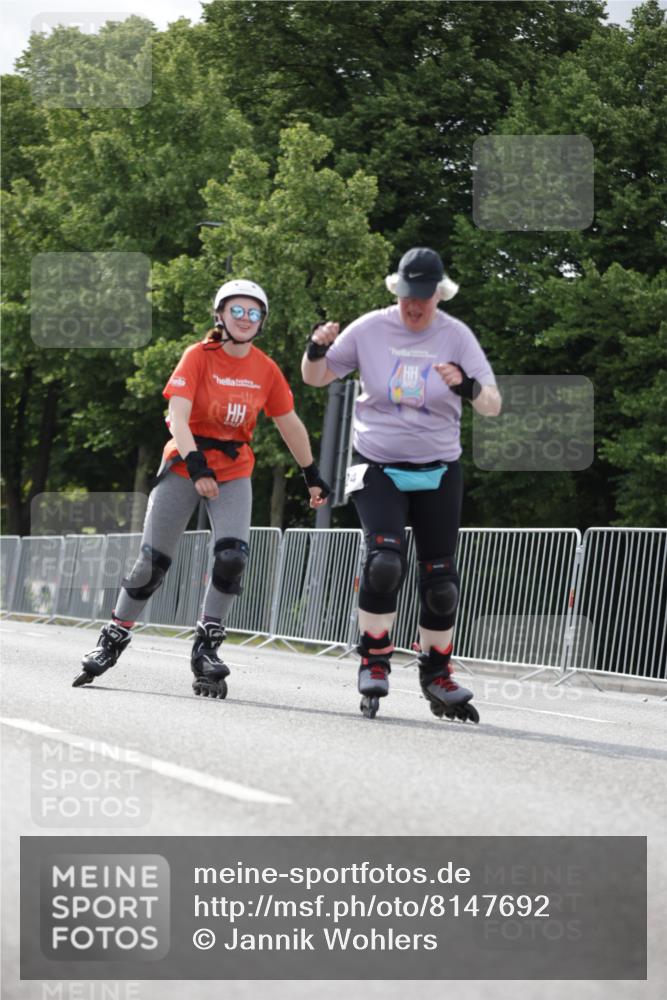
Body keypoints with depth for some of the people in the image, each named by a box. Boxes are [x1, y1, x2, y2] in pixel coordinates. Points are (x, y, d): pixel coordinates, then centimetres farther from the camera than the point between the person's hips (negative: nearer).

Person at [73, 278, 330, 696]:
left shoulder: (266, 370, 0)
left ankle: (207, 647, -7)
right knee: (153, 561, -2)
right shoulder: (199, 357, -10)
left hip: (234, 471, 2)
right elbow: (178, 416, -19)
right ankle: (113, 639, 16)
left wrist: (312, 475, 14)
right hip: (186, 463, -2)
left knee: (232, 556, -18)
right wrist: (196, 466, -33)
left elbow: (290, 424, 11)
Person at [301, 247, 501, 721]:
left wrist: (467, 385, -31)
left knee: (441, 580, 3)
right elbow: (316, 377, 6)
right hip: (378, 467, -1)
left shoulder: (456, 336, -5)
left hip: (438, 472, 1)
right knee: (384, 559, -22)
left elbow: (493, 406, -10)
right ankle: (374, 663, -7)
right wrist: (317, 349, -16)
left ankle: (437, 676, 20)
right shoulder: (370, 329, -5)